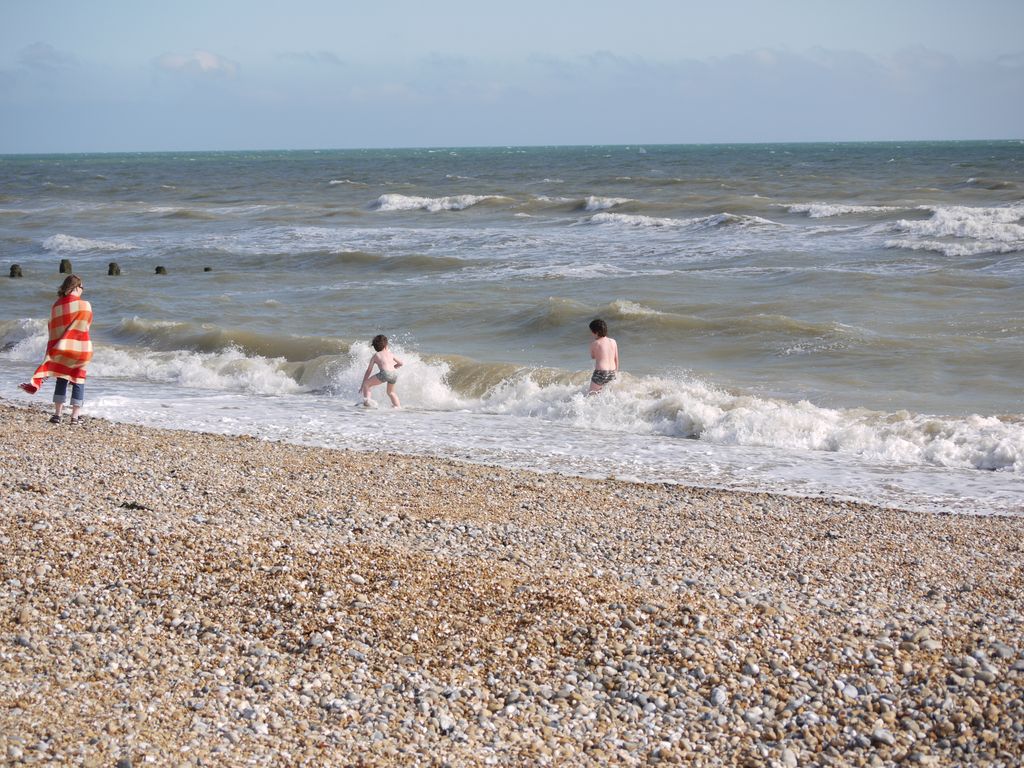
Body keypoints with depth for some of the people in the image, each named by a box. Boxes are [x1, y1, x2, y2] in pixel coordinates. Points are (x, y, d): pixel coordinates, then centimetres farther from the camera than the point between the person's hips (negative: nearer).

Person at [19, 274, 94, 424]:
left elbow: (53, 329, 2)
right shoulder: (85, 305, -11)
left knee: (61, 380, 12)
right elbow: (86, 325, 0)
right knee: (78, 381, 6)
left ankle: (57, 414, 10)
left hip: (61, 349, 3)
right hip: (80, 348, -3)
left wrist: (54, 348, 8)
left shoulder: (56, 305, 0)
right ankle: (75, 416, 5)